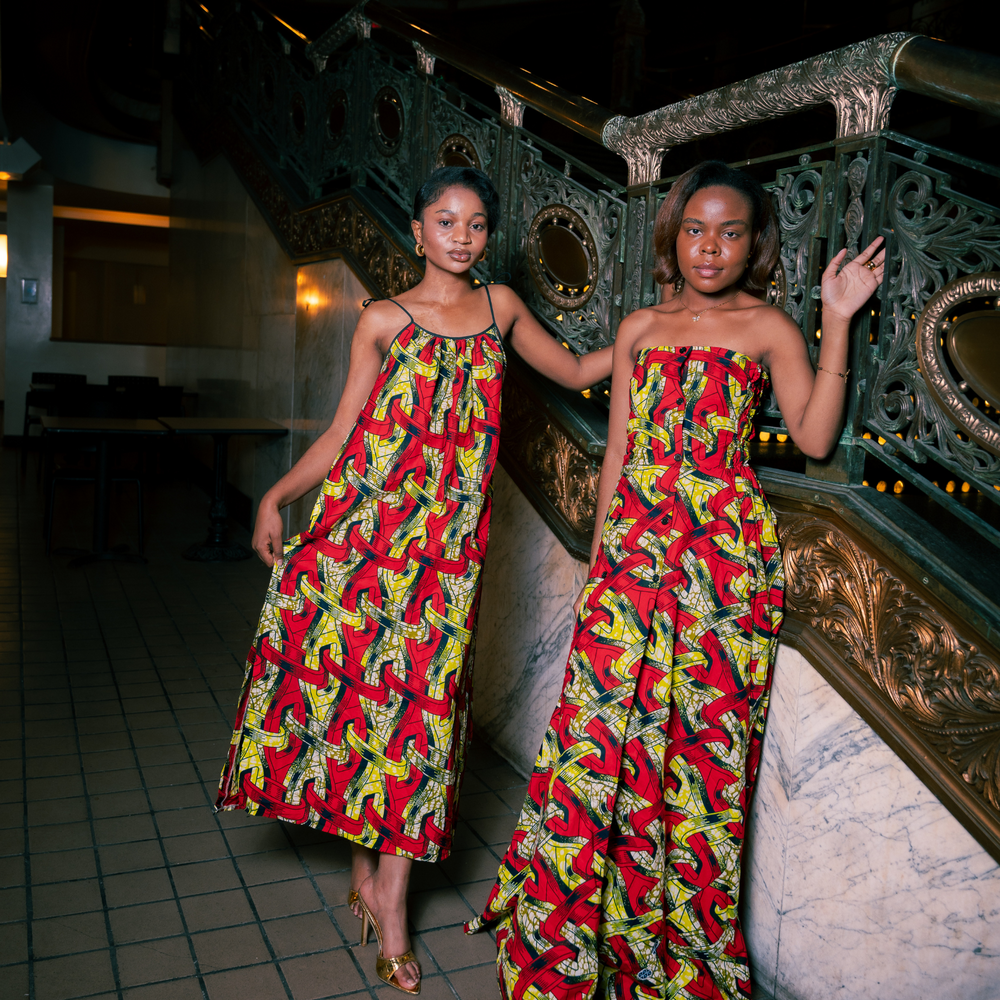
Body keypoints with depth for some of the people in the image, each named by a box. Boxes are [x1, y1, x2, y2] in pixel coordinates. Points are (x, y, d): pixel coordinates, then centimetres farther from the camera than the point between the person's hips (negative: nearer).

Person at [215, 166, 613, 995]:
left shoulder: (501, 307, 15)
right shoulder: (384, 321, 8)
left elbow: (578, 372, 24)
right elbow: (342, 434, 4)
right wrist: (276, 497, -8)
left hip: (445, 537, 1)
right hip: (359, 520, 0)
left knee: (420, 689, -1)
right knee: (337, 668, -1)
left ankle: (392, 902, 9)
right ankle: (363, 859, 22)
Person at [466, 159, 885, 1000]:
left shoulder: (768, 328, 7)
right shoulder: (640, 329, 16)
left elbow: (815, 436, -5)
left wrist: (838, 322, -8)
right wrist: (603, 549, 14)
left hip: (725, 550, -2)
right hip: (637, 543, 3)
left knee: (700, 732, 2)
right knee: (598, 723, 0)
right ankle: (559, 931, 16)